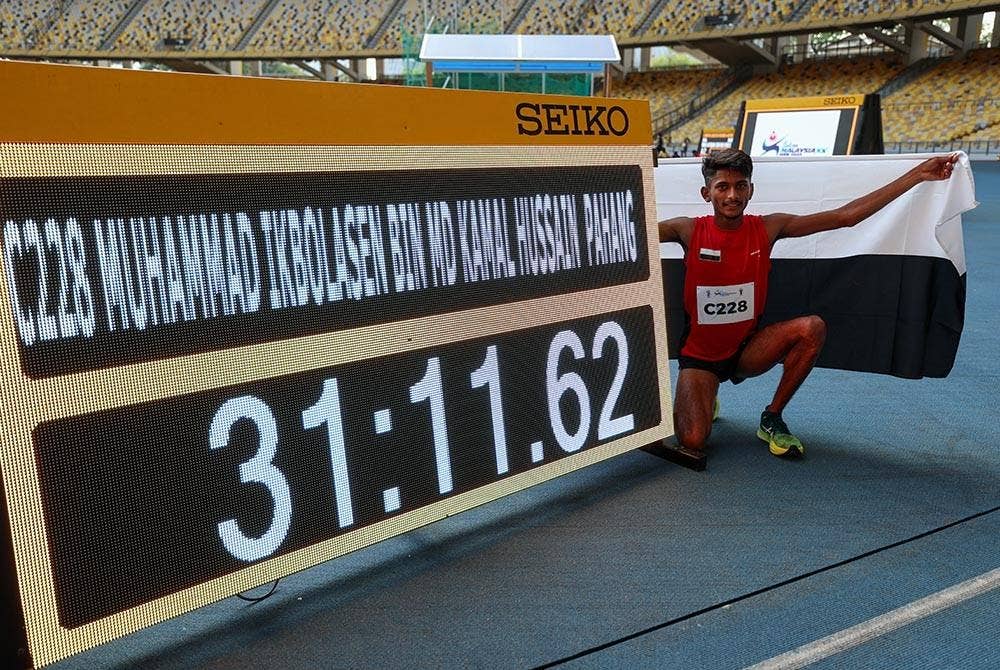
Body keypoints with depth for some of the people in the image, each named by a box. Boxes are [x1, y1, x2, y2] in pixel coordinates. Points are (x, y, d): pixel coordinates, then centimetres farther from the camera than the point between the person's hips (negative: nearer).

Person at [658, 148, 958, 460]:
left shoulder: (767, 229, -7)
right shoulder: (689, 231, -13)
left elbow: (845, 216, -8)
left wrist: (918, 175, -9)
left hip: (746, 350, 3)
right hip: (699, 355, -2)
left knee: (813, 328, -26)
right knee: (692, 441, -23)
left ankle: (772, 419, -4)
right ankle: (704, 401, 19)